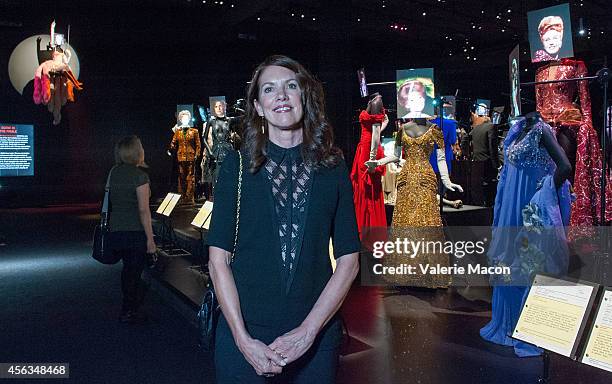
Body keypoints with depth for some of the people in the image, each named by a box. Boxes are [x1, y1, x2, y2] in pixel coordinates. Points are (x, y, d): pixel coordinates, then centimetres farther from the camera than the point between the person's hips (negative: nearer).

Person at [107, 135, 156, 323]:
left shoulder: (114, 172, 6)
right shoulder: (140, 175, -14)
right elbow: (143, 210, -17)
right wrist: (150, 238, -14)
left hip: (115, 231, 7)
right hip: (135, 232, -7)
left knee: (129, 267, 21)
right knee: (134, 271, 7)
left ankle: (131, 306, 33)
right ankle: (128, 312, 19)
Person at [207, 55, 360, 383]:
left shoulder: (333, 168, 0)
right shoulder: (237, 165, -2)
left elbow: (348, 260, -2)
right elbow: (218, 259, -5)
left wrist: (308, 330, -11)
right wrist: (244, 339, -13)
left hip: (315, 335, 1)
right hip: (244, 334, -1)